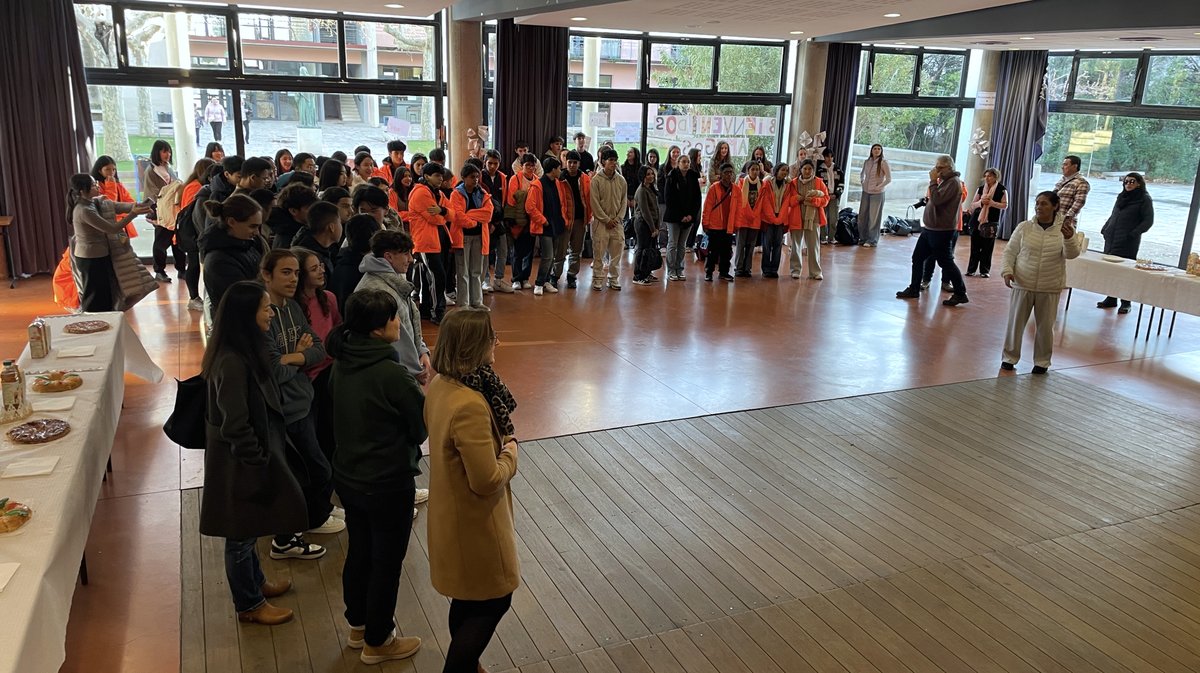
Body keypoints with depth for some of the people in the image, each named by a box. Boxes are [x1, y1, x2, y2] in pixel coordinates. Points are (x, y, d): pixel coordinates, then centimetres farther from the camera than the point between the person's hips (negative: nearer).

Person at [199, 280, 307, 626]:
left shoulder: (246, 351, 1)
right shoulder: (232, 362, -28)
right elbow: (235, 425, -25)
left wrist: (268, 452, 18)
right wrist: (259, 464, -16)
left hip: (249, 455, 9)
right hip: (240, 463, -9)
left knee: (247, 529, 25)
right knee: (241, 533, 9)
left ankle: (256, 582, 44)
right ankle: (249, 604, 26)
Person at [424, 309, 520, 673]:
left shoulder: (440, 384, -5)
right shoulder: (470, 406, -34)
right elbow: (487, 481, -29)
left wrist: (498, 435, 1)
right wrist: (511, 448, -12)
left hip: (453, 513, 9)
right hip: (474, 521, -9)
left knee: (468, 598, 26)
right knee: (493, 600, 12)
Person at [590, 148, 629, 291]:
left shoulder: (621, 180, 6)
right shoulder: (596, 179, -6)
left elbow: (624, 201, 9)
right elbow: (595, 202, -8)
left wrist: (618, 218, -3)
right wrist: (606, 219, -10)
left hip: (617, 222, 4)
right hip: (600, 222, -4)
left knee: (616, 252, 5)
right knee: (599, 252, -2)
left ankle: (614, 279, 15)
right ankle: (597, 280, 8)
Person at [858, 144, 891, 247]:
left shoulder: (883, 163, -8)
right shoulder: (867, 162, 6)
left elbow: (888, 179, -8)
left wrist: (879, 187, -12)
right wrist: (863, 183, 9)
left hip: (877, 193, -5)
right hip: (866, 192, 5)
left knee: (874, 217, -1)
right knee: (862, 215, 7)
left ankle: (872, 241, 5)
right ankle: (862, 238, 19)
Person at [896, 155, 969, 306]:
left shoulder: (953, 182, -15)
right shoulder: (945, 180, 16)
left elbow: (937, 199, -25)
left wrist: (933, 180, -18)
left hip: (941, 231, -10)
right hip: (930, 228, 10)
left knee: (946, 262, -4)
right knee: (917, 257, 11)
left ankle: (960, 294, 5)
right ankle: (914, 289, 20)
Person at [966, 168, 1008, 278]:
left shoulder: (1001, 190, 1)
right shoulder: (980, 188, 10)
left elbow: (1004, 205, -4)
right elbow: (972, 205, 10)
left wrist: (991, 202, -16)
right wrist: (981, 202, -10)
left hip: (991, 222, -3)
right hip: (977, 219, 3)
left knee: (987, 247, 0)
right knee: (975, 246, 3)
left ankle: (985, 270, 4)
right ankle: (971, 269, 8)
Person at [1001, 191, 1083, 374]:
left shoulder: (1065, 229, -3)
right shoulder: (1024, 227, -1)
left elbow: (1072, 254, -13)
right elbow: (1010, 251, 3)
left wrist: (1069, 238, -32)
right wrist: (1007, 271, -12)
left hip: (1050, 288, 0)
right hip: (1023, 284, 1)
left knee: (1045, 326, 9)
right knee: (1015, 322, 7)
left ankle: (1042, 361, 23)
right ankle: (1009, 357, 22)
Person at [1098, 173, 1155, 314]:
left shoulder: (1145, 200, -1)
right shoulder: (1122, 197, 17)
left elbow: (1148, 221, -4)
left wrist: (1133, 234, -12)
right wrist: (1105, 229, 13)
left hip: (1128, 242, -6)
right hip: (1112, 239, 6)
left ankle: (1126, 302, 0)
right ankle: (1111, 299, 13)